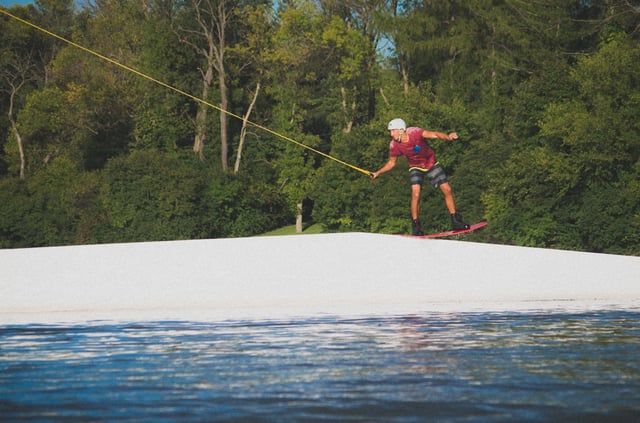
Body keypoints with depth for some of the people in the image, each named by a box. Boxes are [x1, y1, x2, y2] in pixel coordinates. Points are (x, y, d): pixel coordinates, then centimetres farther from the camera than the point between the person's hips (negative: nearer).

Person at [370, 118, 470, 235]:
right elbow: (391, 163, 0)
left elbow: (434, 134, -36)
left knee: (447, 190, -3)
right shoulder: (394, 146, -18)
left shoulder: (415, 132, -27)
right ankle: (416, 226, -10)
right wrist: (378, 173, -9)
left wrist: (448, 137, -54)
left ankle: (456, 222, 10)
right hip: (416, 167, 0)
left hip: (432, 164, 0)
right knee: (415, 194, -21)